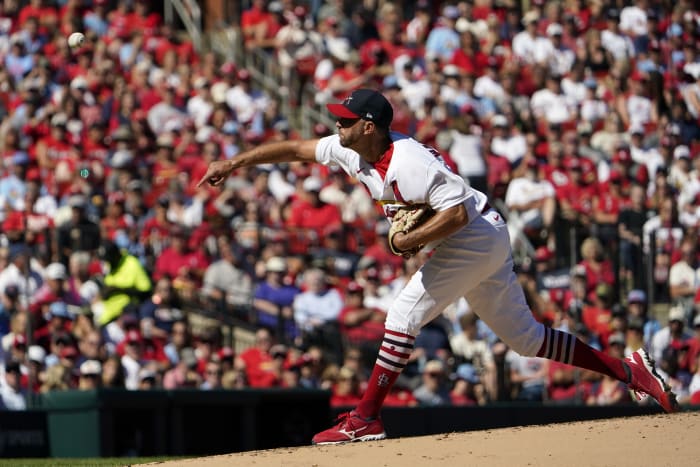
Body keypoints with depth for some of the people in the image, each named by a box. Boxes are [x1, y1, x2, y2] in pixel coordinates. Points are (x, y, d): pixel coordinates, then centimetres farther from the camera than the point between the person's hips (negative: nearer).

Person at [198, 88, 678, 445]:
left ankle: (365, 419, -10)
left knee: (405, 313, -13)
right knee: (524, 336, 12)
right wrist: (235, 163, 7)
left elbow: (458, 212, -30)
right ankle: (628, 369, 14)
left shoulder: (408, 162, -26)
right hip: (483, 245, 10)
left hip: (477, 237, -10)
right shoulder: (354, 151, 1)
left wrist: (409, 241, -25)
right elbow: (296, 148, 10)